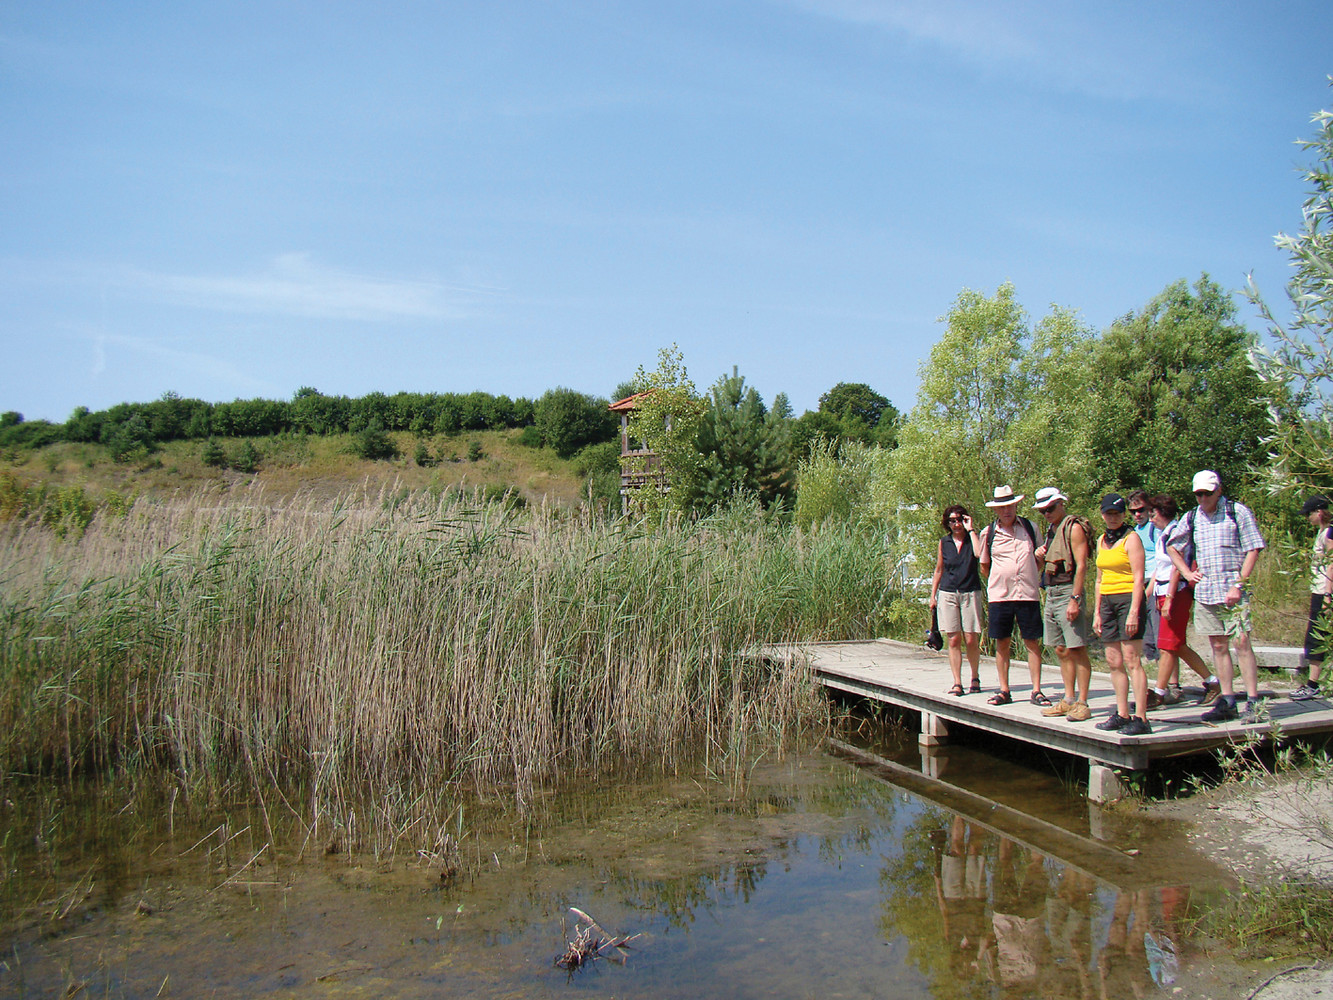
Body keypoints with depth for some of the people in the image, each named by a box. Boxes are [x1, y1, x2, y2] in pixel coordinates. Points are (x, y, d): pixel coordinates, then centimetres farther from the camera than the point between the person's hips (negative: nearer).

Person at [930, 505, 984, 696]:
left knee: (971, 640, -3)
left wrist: (970, 530, -11)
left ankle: (975, 677, 17)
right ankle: (957, 683, 2)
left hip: (970, 593, -2)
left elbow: (980, 554, -20)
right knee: (954, 640, -1)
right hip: (948, 593, 2)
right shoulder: (944, 543, 9)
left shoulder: (973, 538, 3)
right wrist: (933, 595, 12)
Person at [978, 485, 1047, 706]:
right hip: (999, 595, 0)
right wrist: (998, 582, 8)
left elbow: (1040, 558, 18)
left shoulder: (1030, 527, 7)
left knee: (1032, 642, 1)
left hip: (1028, 594, 0)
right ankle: (1004, 691, 11)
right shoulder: (989, 533, 3)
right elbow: (984, 567, 14)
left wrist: (1034, 578, 8)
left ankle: (1036, 691, 7)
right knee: (1002, 643, 3)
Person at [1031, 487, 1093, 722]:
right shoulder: (1051, 530, 18)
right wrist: (1040, 556, 4)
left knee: (1077, 649, -6)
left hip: (1068, 592, -9)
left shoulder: (1074, 527, -8)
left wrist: (1075, 599, -20)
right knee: (1062, 651, 10)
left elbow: (1081, 566, -15)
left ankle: (1082, 703, -4)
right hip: (1051, 593, 9)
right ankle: (1069, 700, 16)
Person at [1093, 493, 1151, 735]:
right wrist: (1097, 612, 15)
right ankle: (1122, 715, 11)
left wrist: (1134, 611, -18)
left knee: (1131, 661, -10)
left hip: (1128, 599, -7)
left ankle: (1141, 718, -9)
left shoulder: (1131, 538, -5)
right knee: (1114, 662, 6)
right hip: (1107, 601, 7)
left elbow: (1138, 577, -11)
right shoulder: (1101, 541, 16)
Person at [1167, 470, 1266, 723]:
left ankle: (1253, 702, -3)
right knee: (1218, 646, 7)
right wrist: (1187, 572, 11)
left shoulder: (1238, 512, -1)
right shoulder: (1191, 518, 12)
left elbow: (1253, 550, -4)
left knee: (1241, 643, -8)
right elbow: (1173, 547, 25)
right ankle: (1227, 701, 13)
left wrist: (1239, 584, -11)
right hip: (1204, 591, 5)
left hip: (1232, 590, -5)